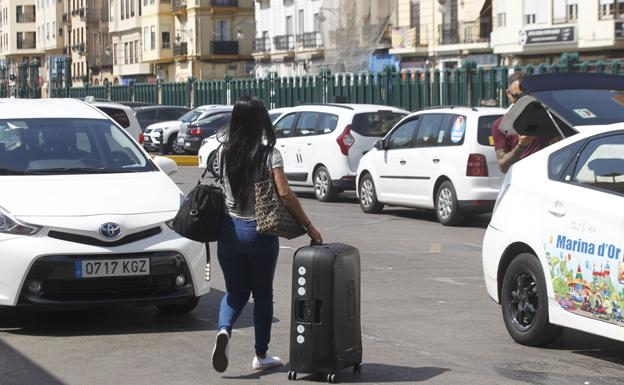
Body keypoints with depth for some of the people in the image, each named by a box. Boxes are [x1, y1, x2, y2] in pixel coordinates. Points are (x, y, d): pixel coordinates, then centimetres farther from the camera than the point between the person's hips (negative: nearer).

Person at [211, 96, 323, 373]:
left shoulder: (224, 151, -1)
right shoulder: (269, 154, -12)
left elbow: (217, 188, 1)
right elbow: (284, 193, -19)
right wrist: (308, 226, -14)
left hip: (229, 228, 3)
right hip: (259, 231, -3)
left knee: (235, 290, 15)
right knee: (262, 293, 13)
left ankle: (224, 330, -14)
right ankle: (261, 355, 19)